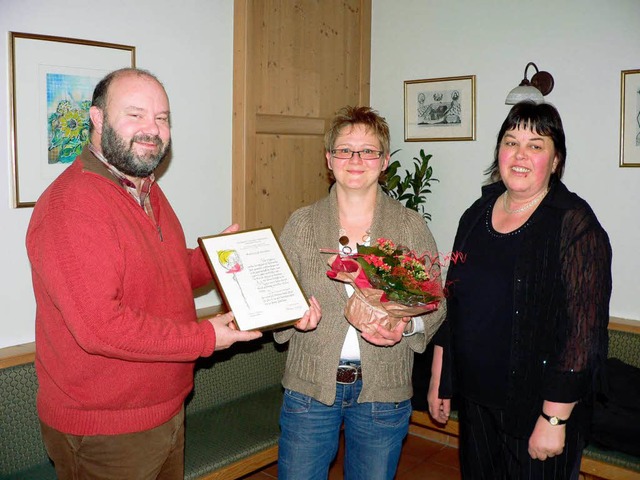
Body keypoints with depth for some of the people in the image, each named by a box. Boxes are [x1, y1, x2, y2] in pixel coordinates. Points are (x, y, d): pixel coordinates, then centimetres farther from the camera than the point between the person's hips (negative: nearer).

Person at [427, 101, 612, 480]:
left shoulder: (574, 223, -14)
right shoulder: (477, 214, 4)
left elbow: (584, 330, -17)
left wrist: (554, 419, -18)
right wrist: (438, 379, 12)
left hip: (538, 407, -5)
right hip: (475, 399, 6)